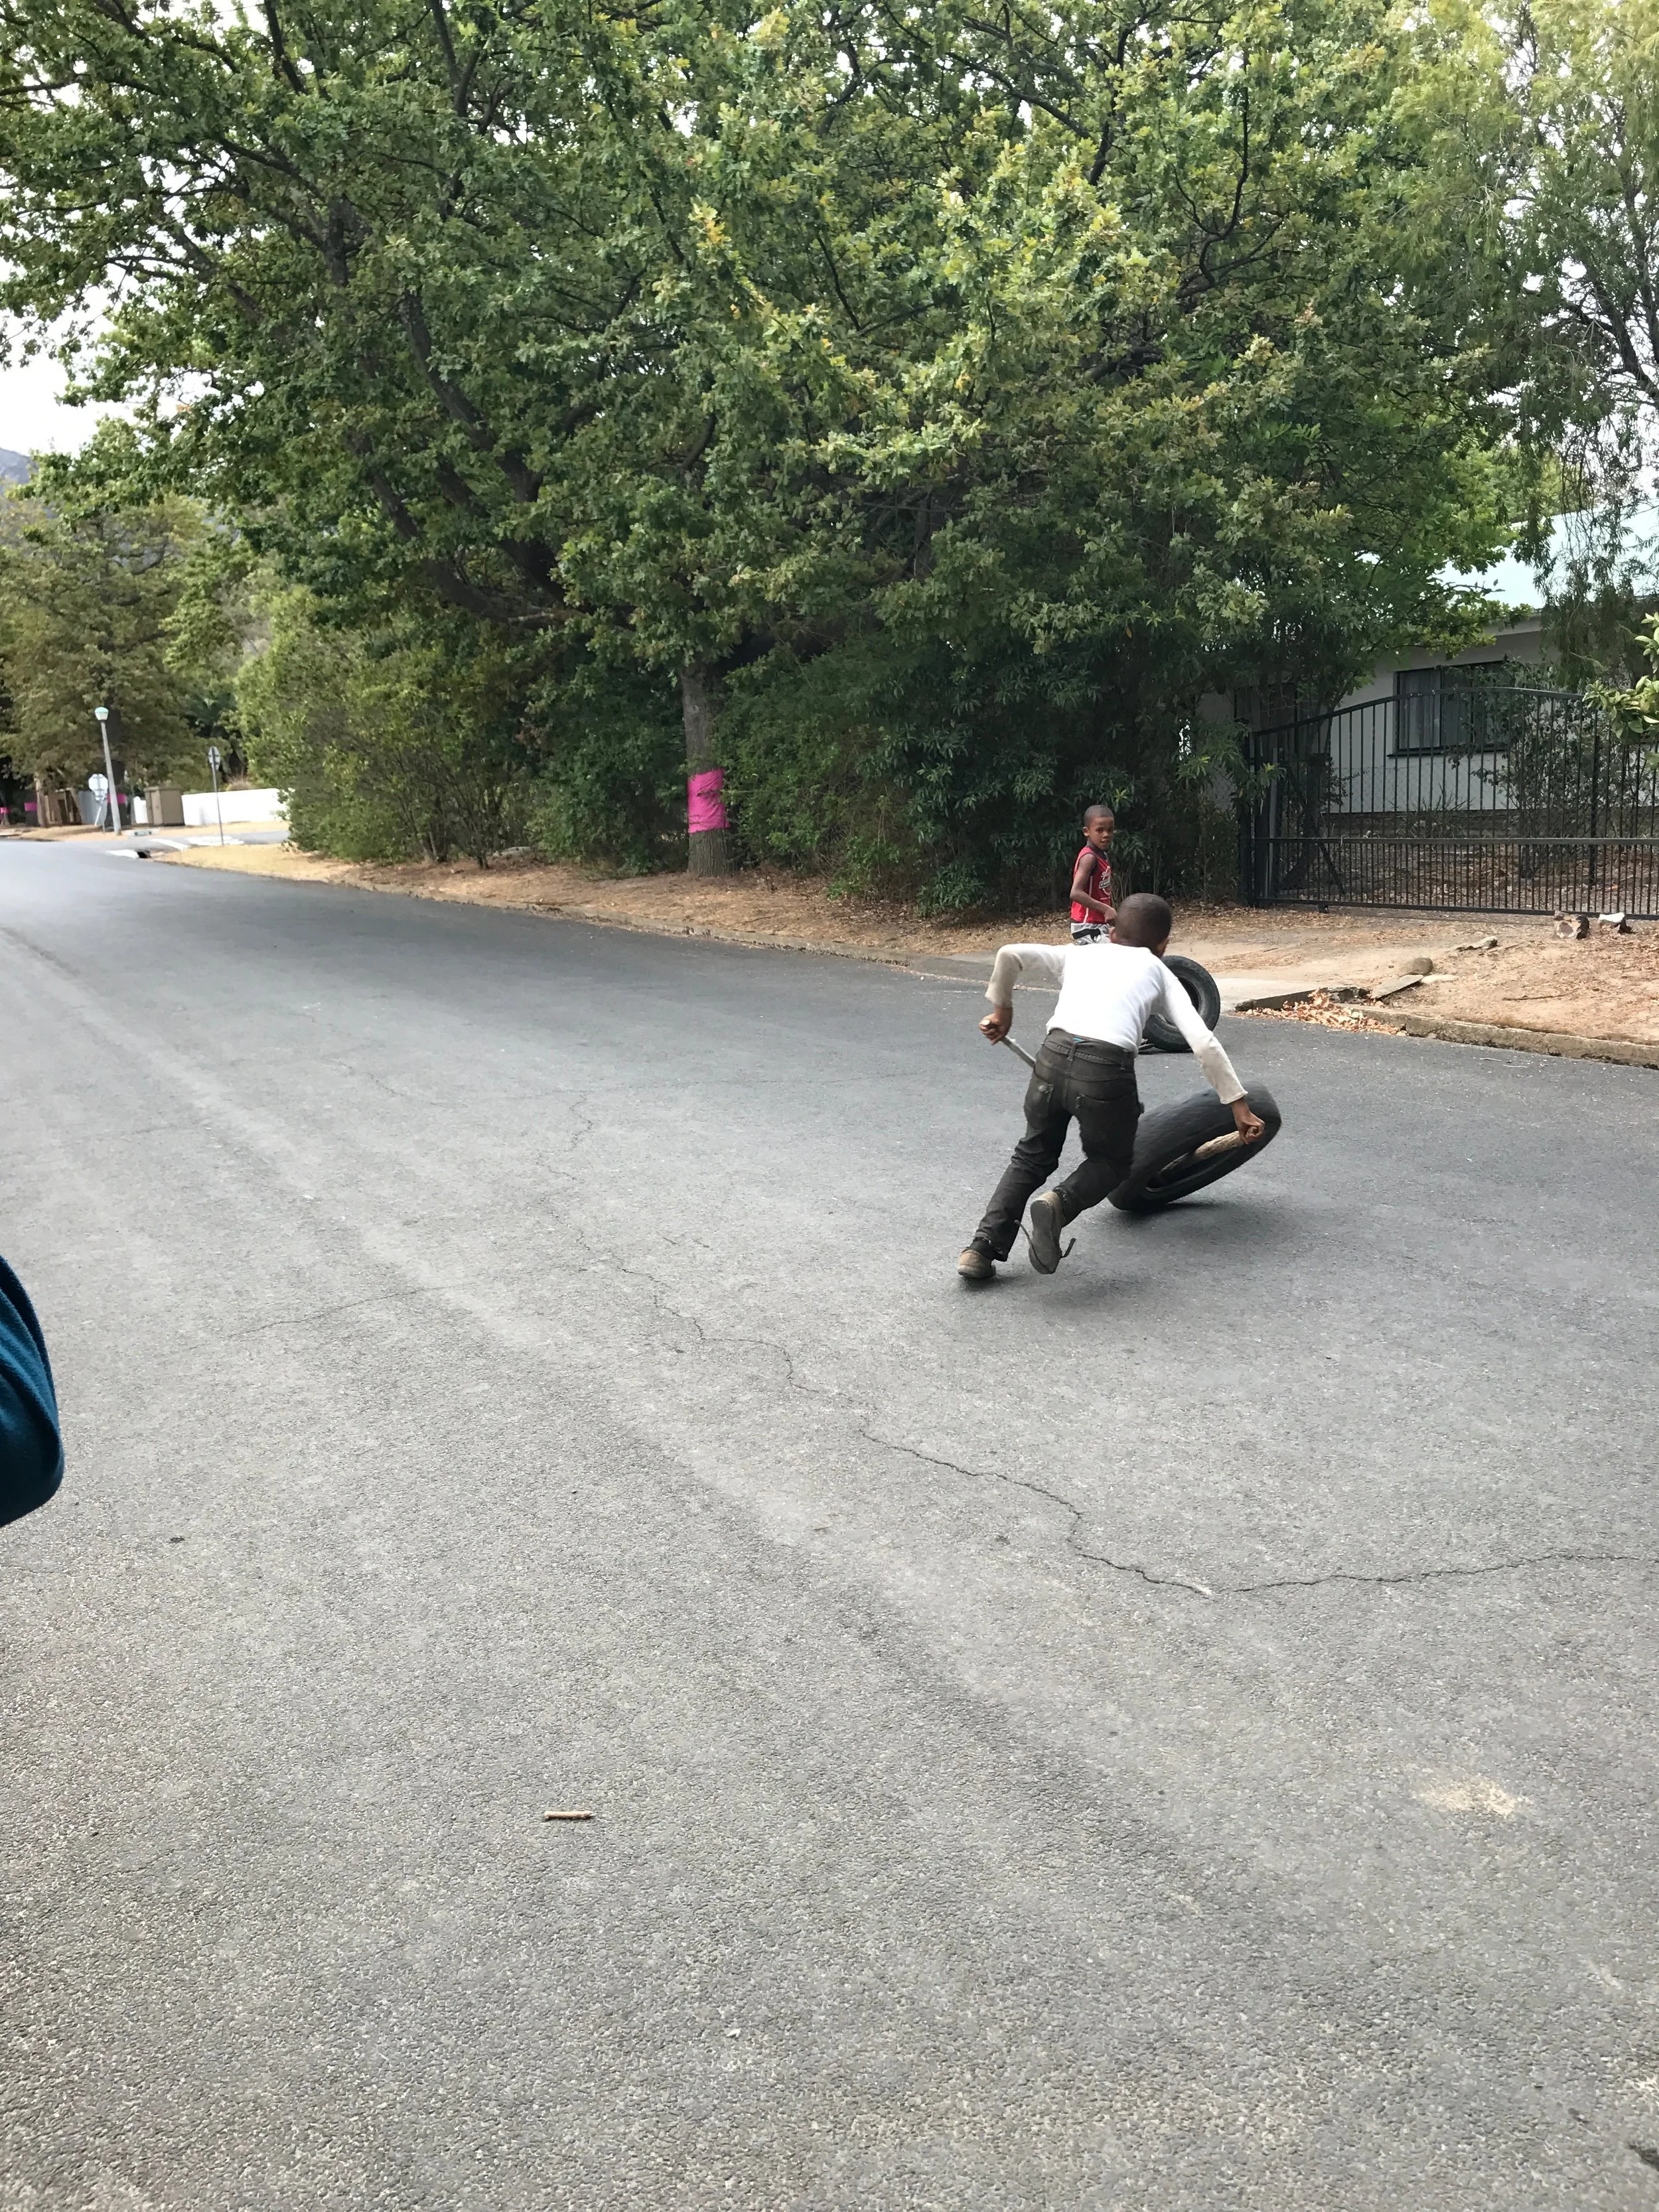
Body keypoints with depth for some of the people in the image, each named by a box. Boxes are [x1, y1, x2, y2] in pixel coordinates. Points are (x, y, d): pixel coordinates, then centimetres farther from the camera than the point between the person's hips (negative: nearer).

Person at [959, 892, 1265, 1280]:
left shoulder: (1079, 954, 28)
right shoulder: (1158, 972, 23)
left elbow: (1010, 955, 15)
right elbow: (1204, 1043, 13)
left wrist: (1001, 1010, 30)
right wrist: (1239, 1106, 16)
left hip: (1053, 1057, 2)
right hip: (1107, 1071, -2)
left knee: (1033, 1155, 25)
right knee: (1111, 1160, 24)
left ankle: (983, 1248, 14)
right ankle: (1061, 1204, -7)